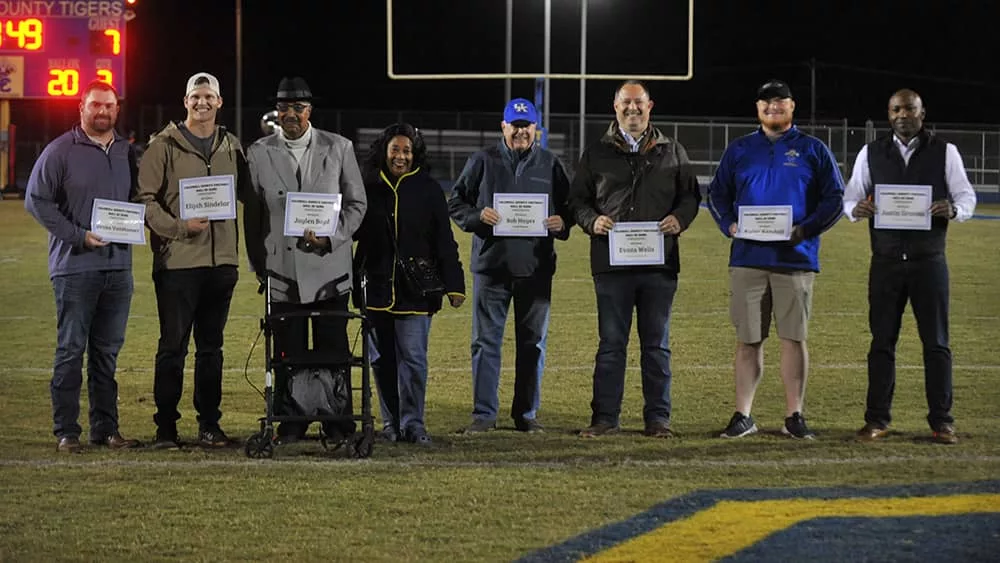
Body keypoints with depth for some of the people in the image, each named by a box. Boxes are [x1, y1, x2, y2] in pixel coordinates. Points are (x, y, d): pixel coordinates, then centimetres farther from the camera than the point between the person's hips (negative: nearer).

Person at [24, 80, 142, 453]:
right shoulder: (60, 151, -3)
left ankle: (106, 428, 15)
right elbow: (36, 199, -5)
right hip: (74, 265, -5)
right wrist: (78, 236, -12)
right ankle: (66, 432, 1)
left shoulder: (127, 152, 13)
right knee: (71, 349, -3)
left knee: (108, 352, 9)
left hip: (118, 265, 5)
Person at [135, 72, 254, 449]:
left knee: (211, 347, 10)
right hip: (178, 260, -4)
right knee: (173, 346, -2)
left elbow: (247, 194, 20)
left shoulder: (231, 147, 12)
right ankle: (165, 427, 5)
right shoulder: (165, 145, -2)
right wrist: (179, 226, -18)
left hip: (221, 260, 4)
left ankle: (209, 424, 17)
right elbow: (146, 198, -6)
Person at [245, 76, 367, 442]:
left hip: (329, 266, 0)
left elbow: (356, 203, 6)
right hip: (283, 271, 0)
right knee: (289, 353, 3)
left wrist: (331, 236, -9)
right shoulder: (259, 153, 4)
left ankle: (338, 422, 10)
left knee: (333, 352, 2)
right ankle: (292, 422, 11)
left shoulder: (339, 148, 4)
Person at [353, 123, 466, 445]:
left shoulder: (429, 190, 2)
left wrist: (454, 285, -2)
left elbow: (444, 241, 3)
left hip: (416, 289, -2)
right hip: (376, 287, 3)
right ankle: (391, 423, 16)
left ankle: (412, 423, 2)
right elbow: (354, 231, 13)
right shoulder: (369, 188, 8)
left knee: (413, 358, -5)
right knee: (381, 359, 6)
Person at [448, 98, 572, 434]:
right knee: (486, 341, 0)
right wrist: (477, 216, -11)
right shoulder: (483, 162, 6)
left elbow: (570, 205, 14)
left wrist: (562, 223, -7)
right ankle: (484, 413, 6)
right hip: (491, 266, -1)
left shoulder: (550, 164, 9)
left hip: (536, 267, 1)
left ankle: (527, 413, 15)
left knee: (533, 342, 6)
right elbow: (455, 202, 8)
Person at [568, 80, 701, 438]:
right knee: (611, 343, 2)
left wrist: (680, 218, -5)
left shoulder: (672, 153, 12)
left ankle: (657, 417, 12)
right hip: (611, 262, -1)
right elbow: (577, 199, 11)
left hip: (660, 263, 1)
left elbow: (691, 195, 15)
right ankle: (605, 416, 8)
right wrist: (592, 220, -9)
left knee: (657, 343, 6)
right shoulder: (597, 153, 9)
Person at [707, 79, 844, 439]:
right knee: (747, 340, 3)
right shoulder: (739, 150, 13)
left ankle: (794, 416, 5)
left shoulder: (812, 150, 8)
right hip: (747, 258, 1)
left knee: (794, 338, -1)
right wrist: (730, 225, -4)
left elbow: (834, 198, 5)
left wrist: (806, 229, -10)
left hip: (795, 259, -1)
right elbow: (717, 194, 16)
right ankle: (743, 416, 8)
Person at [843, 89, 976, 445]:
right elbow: (849, 198, 8)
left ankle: (941, 421, 7)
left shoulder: (945, 153, 4)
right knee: (882, 341, 4)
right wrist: (857, 209, -16)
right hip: (886, 263, 1)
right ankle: (877, 420, 9)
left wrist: (953, 209, -19)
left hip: (929, 261, -1)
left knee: (936, 342, 1)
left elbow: (968, 197, 4)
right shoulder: (871, 154, 8)